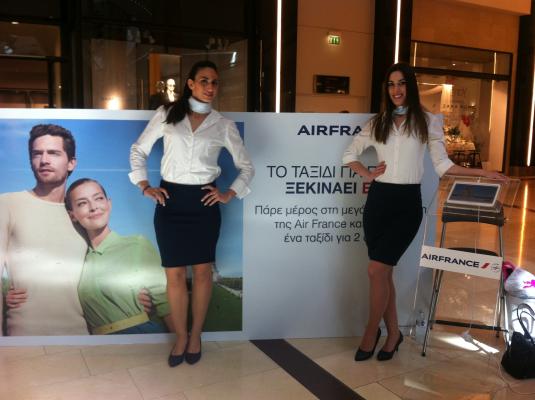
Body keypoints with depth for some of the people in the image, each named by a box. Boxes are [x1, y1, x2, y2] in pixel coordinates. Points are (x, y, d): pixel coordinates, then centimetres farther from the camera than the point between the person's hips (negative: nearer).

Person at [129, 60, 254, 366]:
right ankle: (180, 337, 22)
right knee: (175, 274, 4)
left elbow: (247, 166, 10)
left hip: (203, 202, 0)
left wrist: (230, 194, -1)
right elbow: (139, 150, 10)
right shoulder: (167, 114, 3)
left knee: (202, 271, 9)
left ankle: (196, 335, 27)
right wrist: (144, 186, 1)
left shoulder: (223, 125, 3)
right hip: (170, 200, 0)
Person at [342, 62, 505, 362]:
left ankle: (371, 333, 9)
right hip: (378, 200, 3)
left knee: (377, 270, -11)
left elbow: (442, 165, 5)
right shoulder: (378, 123, 11)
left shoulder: (428, 121, 4)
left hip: (407, 203, -3)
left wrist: (482, 173, -2)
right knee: (384, 272, 6)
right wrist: (368, 174, 4)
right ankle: (393, 333, 23)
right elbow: (350, 154, 18)